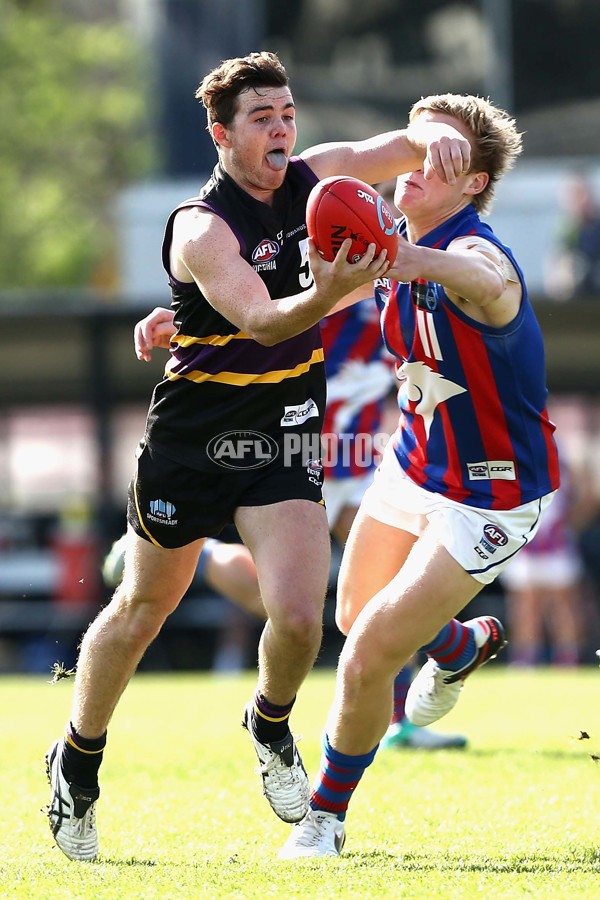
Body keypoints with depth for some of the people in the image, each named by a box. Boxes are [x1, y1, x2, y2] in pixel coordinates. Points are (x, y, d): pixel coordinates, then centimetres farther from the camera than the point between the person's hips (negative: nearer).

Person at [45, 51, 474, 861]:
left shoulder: (312, 178, -1)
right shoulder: (201, 228, -19)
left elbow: (409, 144, 5)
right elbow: (259, 319, -34)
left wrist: (437, 136, -20)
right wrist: (329, 294, -54)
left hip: (283, 445, 3)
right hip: (189, 444, -3)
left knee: (299, 617, -15)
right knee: (141, 610, 13)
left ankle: (271, 726, 18)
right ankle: (77, 764, 34)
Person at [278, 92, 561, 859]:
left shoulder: (479, 256, -31)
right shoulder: (391, 247, -6)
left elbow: (479, 278, -58)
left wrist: (418, 262, -80)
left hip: (488, 500, -8)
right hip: (415, 464, 8)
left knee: (369, 657, -13)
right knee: (356, 615, 26)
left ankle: (327, 815, 11)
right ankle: (460, 647, 60)